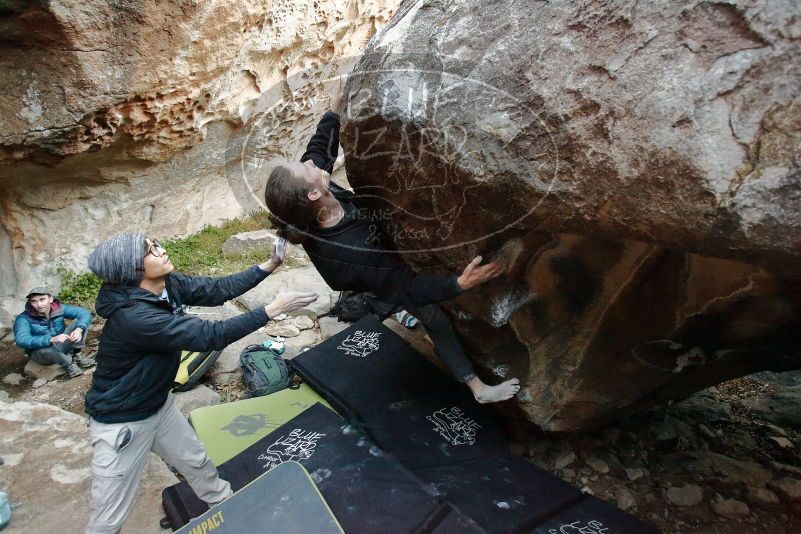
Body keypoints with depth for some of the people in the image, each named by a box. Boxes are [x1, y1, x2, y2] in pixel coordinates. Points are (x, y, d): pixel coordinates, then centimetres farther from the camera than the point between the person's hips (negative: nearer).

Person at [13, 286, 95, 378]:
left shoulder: (58, 308, -13)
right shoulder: (24, 318, -21)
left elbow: (85, 313, -19)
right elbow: (21, 340, -37)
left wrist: (79, 329, -40)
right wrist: (51, 339, -52)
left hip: (61, 347, 3)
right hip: (41, 353, -3)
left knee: (79, 320, -15)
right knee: (45, 349, -40)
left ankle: (77, 355, -10)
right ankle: (68, 363, -12)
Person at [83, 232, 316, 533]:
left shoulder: (169, 284, -12)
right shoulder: (135, 316, -37)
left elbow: (217, 290, -7)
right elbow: (210, 336, -37)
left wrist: (268, 266, -16)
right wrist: (272, 310, -34)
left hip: (159, 405, 8)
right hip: (121, 422, -8)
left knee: (196, 462, 25)